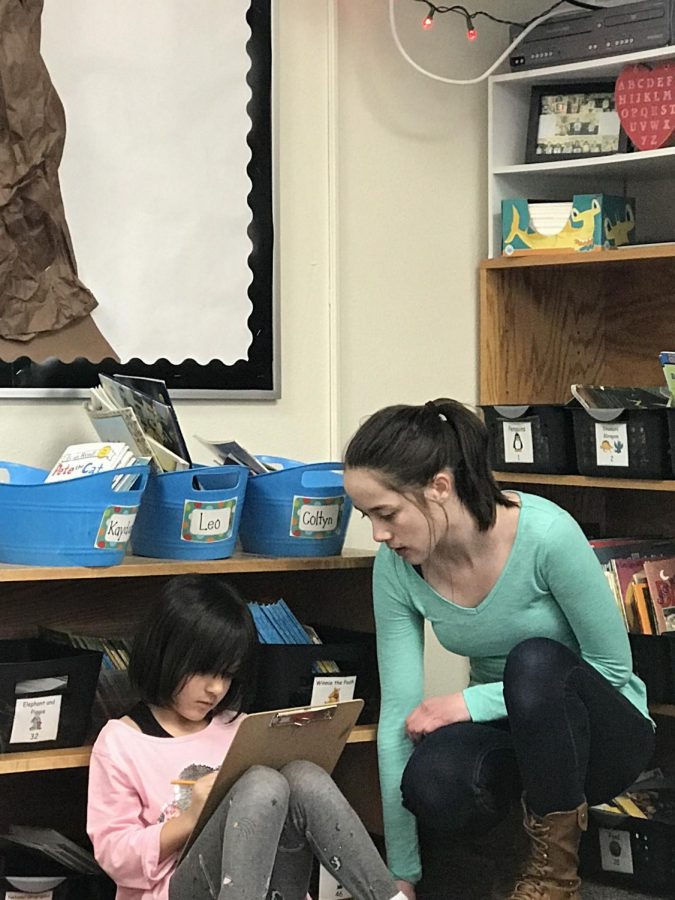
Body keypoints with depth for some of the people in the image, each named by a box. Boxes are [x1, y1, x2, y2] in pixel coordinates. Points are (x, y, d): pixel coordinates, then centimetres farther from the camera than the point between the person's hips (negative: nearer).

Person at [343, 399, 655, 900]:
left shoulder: (547, 534, -27)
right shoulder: (397, 568, -13)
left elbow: (612, 666, -17)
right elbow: (399, 709, -11)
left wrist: (471, 703, -23)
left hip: (603, 731, -3)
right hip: (509, 730, 3)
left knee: (535, 661, -37)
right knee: (431, 780, -33)